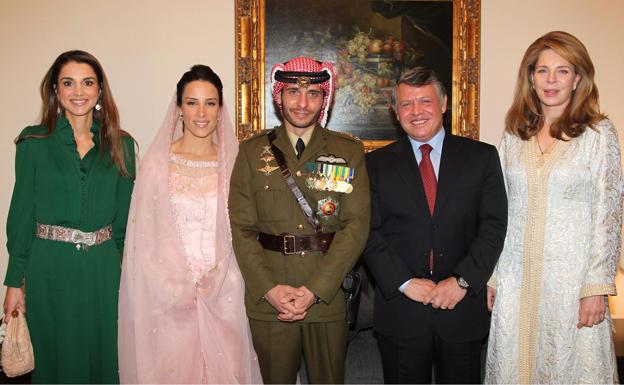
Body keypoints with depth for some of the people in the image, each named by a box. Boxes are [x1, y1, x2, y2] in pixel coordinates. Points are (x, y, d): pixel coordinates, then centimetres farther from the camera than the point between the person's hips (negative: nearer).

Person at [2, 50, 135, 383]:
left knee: (104, 357, 12)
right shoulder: (34, 142, -1)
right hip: (50, 267, -1)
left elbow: (125, 213, 6)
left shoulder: (120, 145, 4)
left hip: (104, 267, 2)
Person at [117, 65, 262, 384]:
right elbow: (144, 236, 0)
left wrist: (215, 280, -4)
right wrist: (177, 287, -7)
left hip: (223, 292, 1)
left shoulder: (234, 162, 3)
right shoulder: (157, 162, -1)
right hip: (169, 295, -1)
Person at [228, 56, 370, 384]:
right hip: (267, 297, 1)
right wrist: (268, 288, -13)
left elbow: (356, 225, -5)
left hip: (328, 296, 0)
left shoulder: (349, 151, 3)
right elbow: (241, 227, -1)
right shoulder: (252, 151, 5)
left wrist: (314, 290, -13)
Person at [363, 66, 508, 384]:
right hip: (399, 310, 0)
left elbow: (493, 225, -3)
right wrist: (404, 282, -12)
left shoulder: (482, 157, 3)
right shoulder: (376, 164, 3)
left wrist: (462, 280, -12)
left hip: (463, 307, 0)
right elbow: (370, 232, -3)